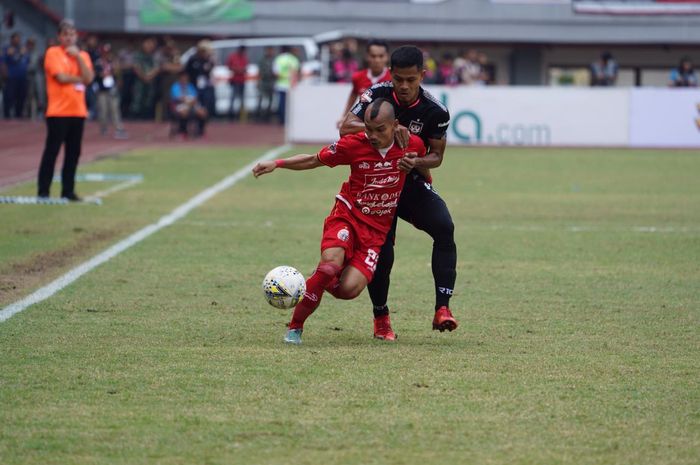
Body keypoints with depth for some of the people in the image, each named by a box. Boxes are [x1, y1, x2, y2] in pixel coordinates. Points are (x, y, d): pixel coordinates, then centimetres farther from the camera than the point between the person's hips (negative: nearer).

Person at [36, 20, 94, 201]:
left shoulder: (83, 55, 13)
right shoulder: (53, 53, -3)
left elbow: (88, 78, -2)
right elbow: (61, 77, -15)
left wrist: (78, 56, -8)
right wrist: (79, 79, -1)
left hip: (78, 111, 5)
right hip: (58, 111, -5)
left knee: (73, 153, 6)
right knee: (51, 152, -5)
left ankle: (68, 191, 12)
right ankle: (43, 192, -3)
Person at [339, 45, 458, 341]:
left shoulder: (435, 111, -13)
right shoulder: (377, 95, -13)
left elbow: (436, 156, -4)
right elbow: (345, 128, -24)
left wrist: (416, 162, -27)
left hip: (414, 182, 0)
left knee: (444, 228, -25)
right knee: (380, 250, -8)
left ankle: (442, 308, -26)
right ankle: (380, 317, 14)